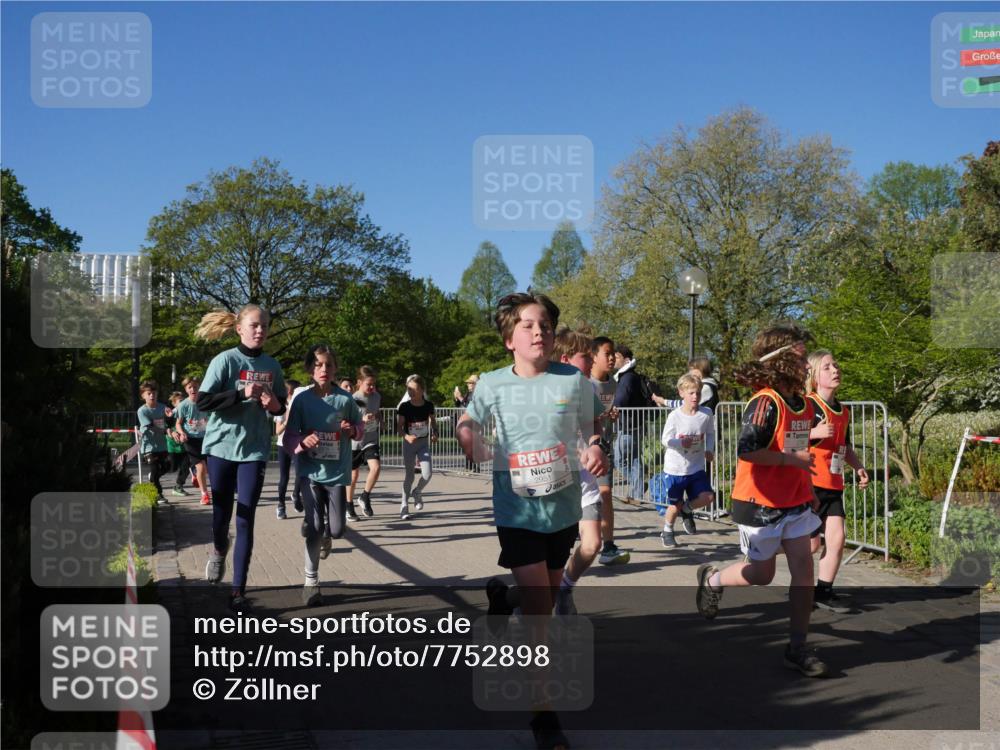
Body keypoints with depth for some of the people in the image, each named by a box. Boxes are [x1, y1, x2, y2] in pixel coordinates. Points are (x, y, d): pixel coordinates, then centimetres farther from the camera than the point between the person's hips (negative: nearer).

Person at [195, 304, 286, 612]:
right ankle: (219, 552, 46)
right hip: (222, 446, -2)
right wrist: (242, 394, -24)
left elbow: (282, 405, 16)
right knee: (222, 513, 11)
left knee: (246, 520, -2)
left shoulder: (272, 365, 4)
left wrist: (275, 405, -7)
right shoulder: (224, 360, -8)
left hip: (254, 450, 2)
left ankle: (239, 592, 0)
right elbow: (203, 401, -15)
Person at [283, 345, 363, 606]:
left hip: (337, 472, 1)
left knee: (337, 530, 1)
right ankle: (311, 582, 11)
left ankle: (326, 536, 41)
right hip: (311, 472, -1)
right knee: (314, 528, -4)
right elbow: (288, 437, -3)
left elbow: (360, 426, 11)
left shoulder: (345, 399, -4)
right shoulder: (302, 399, -6)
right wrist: (302, 442, -24)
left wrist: (353, 430, -11)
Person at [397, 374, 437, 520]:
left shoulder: (428, 405, -5)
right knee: (409, 475, 5)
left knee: (427, 474, -8)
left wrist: (435, 434, -7)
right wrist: (407, 436, -29)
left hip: (424, 443, 2)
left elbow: (433, 422, 10)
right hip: (409, 443, -2)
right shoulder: (404, 407, -12)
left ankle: (417, 492, 23)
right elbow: (399, 427, -10)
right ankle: (404, 504, 19)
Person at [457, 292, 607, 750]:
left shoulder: (574, 381, -6)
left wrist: (595, 448, -12)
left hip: (564, 507, 3)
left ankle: (503, 597, 54)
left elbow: (592, 425, 9)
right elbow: (467, 422, 12)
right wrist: (471, 443, -10)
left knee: (547, 599, 19)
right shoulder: (492, 384, -6)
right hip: (518, 510, -2)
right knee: (539, 610, -10)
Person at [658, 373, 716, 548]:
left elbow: (710, 433, 12)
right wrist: (681, 443, -29)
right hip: (675, 467, -3)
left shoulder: (706, 414, -6)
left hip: (696, 467, 3)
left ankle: (687, 509, 21)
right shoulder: (674, 416, -14)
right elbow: (665, 439, -12)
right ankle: (667, 532, 31)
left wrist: (709, 449, -3)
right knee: (675, 505, 5)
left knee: (708, 497, -11)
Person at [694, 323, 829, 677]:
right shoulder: (766, 403, -20)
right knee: (762, 574, 7)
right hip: (760, 503, -7)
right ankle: (712, 579, 36)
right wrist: (792, 459, -22)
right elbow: (746, 450, -29)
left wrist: (809, 490, 20)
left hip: (795, 502, 7)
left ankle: (797, 648, 8)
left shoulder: (804, 404, 7)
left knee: (804, 569, 0)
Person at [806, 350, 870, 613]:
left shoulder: (843, 411, 14)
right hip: (808, 482, -7)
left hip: (833, 485, 7)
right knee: (812, 543, -4)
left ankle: (824, 592, 9)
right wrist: (815, 432, -28)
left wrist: (858, 467, 13)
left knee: (837, 537, -3)